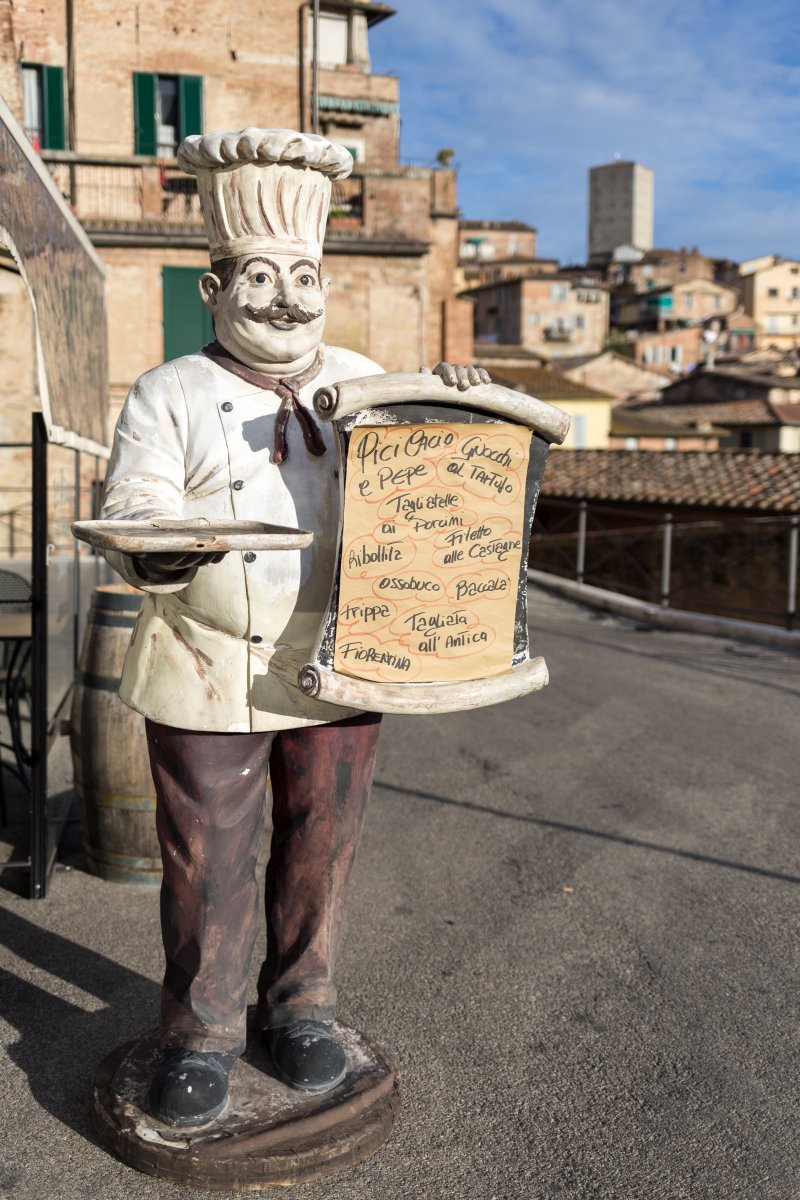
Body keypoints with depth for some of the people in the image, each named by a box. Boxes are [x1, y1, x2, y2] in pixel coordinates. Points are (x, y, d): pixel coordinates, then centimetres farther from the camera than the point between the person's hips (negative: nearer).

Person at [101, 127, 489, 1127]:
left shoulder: (366, 386, 13)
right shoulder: (169, 396, 4)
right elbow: (128, 512, -5)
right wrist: (154, 543, -29)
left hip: (336, 666, 3)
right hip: (207, 672, -2)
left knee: (320, 848, 12)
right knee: (206, 860, 6)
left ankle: (300, 1007, 33)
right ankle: (200, 1033, 26)